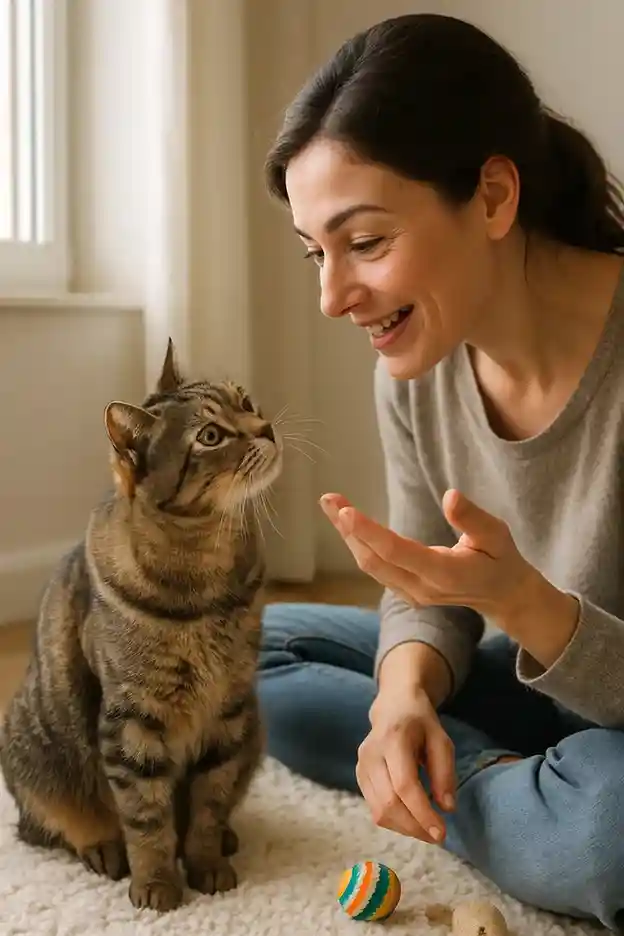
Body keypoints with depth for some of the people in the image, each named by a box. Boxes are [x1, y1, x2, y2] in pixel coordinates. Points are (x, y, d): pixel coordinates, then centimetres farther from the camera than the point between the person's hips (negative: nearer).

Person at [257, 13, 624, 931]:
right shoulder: (414, 361, -10)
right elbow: (430, 597, -2)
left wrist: (520, 600, -40)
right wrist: (405, 694, -22)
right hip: (534, 692, 6)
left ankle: (463, 779, -7)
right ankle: (503, 781, -4)